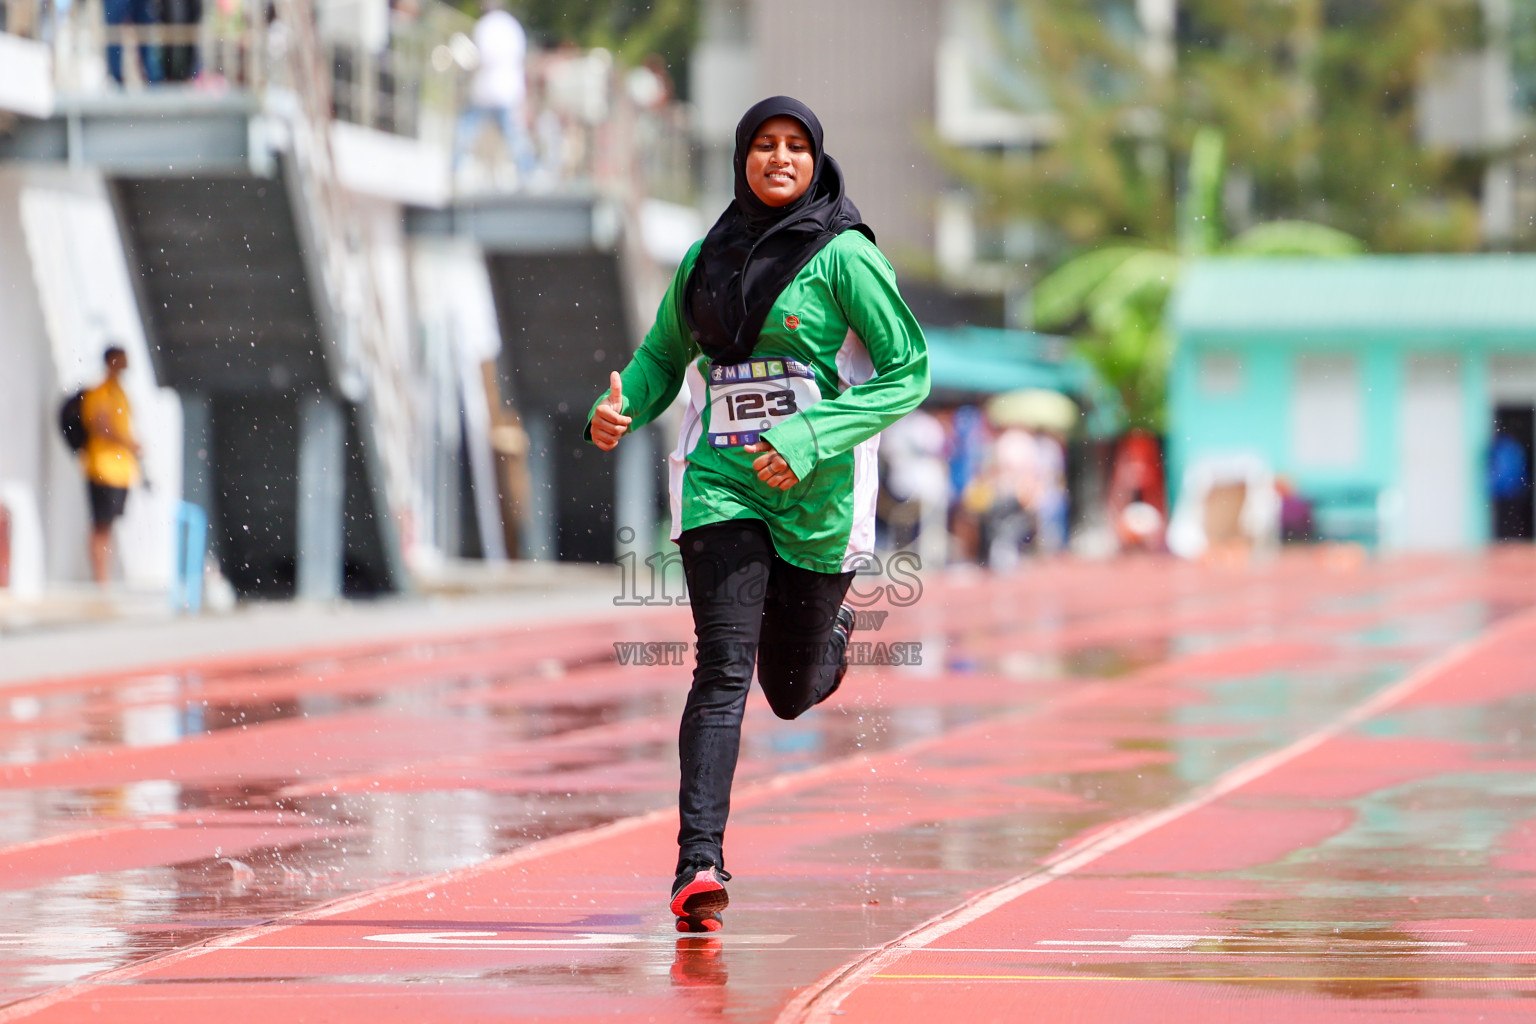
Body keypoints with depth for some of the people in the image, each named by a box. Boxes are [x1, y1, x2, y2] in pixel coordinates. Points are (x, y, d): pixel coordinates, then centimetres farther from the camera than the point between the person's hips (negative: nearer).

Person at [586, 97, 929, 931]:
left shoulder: (844, 257, -6)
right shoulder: (706, 257, 8)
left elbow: (909, 371, -8)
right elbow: (663, 356, 21)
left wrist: (810, 441, -19)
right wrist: (621, 408, -2)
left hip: (816, 494, -2)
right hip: (720, 486, 2)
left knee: (791, 693, 12)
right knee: (723, 670, -15)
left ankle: (830, 636, 49)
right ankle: (699, 863, -22)